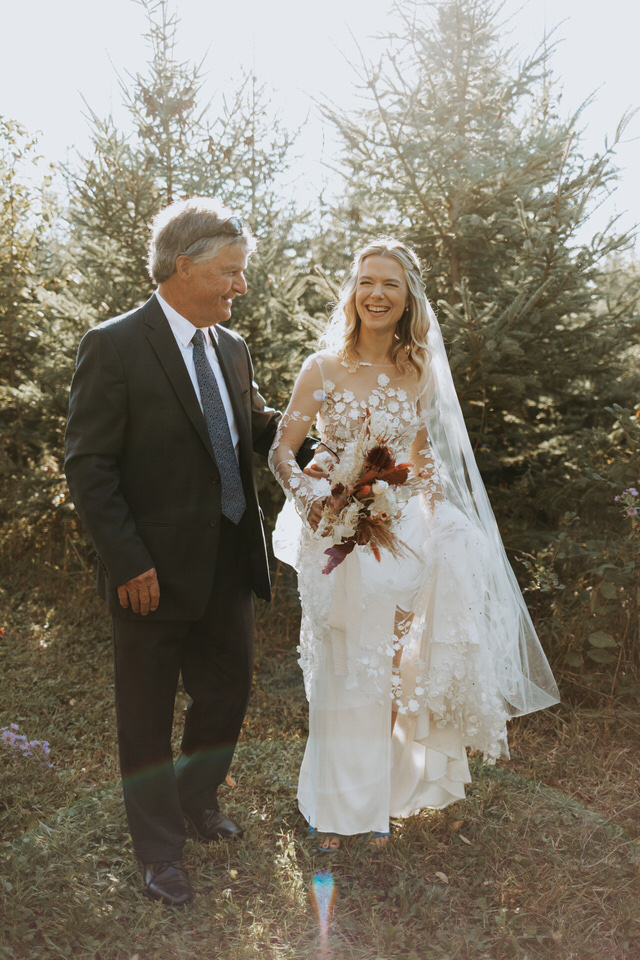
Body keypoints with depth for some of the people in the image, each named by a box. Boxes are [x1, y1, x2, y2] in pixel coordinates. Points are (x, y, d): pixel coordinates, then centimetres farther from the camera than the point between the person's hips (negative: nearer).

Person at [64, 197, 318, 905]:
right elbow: (88, 467, -15)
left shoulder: (232, 349, 6)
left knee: (226, 695, 20)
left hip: (229, 566, 7)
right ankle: (158, 847, 34)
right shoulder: (114, 346, -14)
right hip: (154, 573, -6)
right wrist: (128, 561, -19)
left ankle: (196, 800, 48)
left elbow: (261, 428, 17)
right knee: (147, 714, 12)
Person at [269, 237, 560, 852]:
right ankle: (335, 807, 26)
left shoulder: (420, 373, 4)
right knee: (341, 676, 6)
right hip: (338, 539, -2)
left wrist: (428, 526, 2)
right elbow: (281, 452, -2)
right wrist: (313, 500, -19)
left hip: (402, 537, 2)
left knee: (387, 674, 9)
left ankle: (377, 804, 29)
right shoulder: (323, 369, -3)